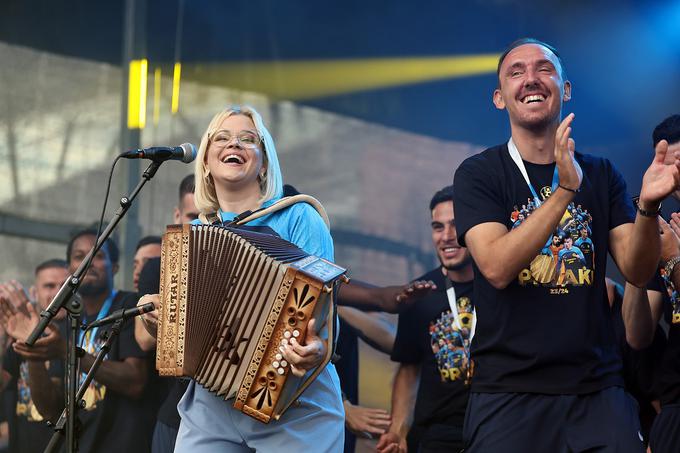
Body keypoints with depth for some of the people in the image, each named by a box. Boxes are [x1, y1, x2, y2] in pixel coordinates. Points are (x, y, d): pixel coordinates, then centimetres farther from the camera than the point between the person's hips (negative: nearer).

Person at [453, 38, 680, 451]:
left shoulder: (601, 174, 9)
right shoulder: (479, 173, 0)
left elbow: (637, 271, 0)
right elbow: (497, 269, -15)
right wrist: (564, 190, -23)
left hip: (597, 387, 3)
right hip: (509, 391, -3)